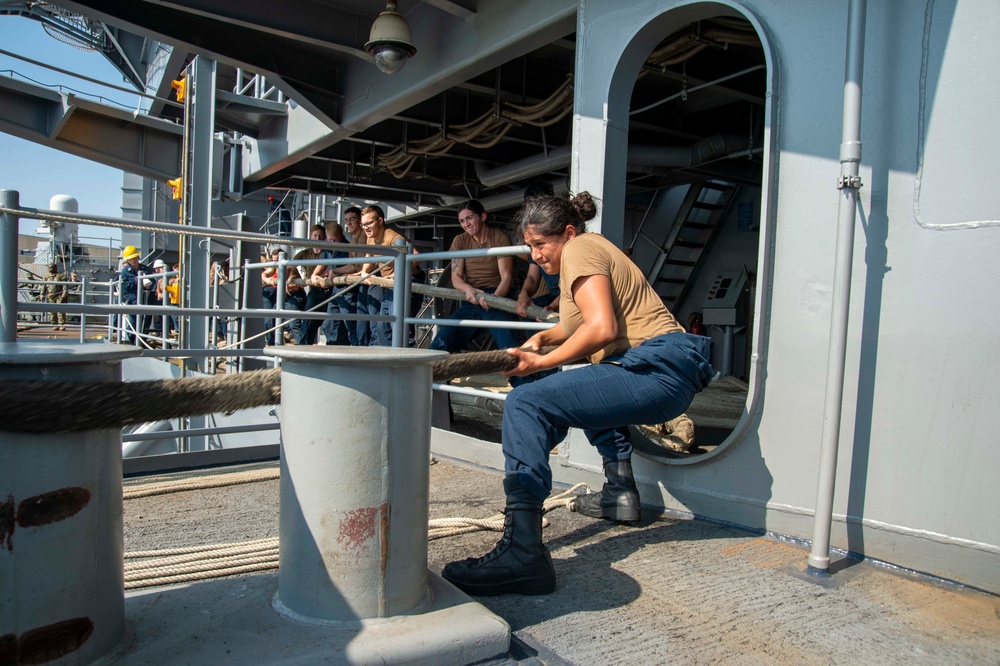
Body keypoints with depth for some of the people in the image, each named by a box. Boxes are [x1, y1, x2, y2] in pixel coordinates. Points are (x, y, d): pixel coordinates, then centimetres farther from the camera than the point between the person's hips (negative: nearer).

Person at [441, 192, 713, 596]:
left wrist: (542, 362, -10)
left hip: (658, 368, -11)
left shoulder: (580, 249, -4)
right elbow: (580, 323, 31)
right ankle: (621, 493, 33)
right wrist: (541, 338, 14)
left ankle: (521, 554, -31)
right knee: (591, 388, 41)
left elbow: (601, 328, -17)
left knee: (525, 404, -23)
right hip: (671, 376, 11)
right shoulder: (591, 248, 26)